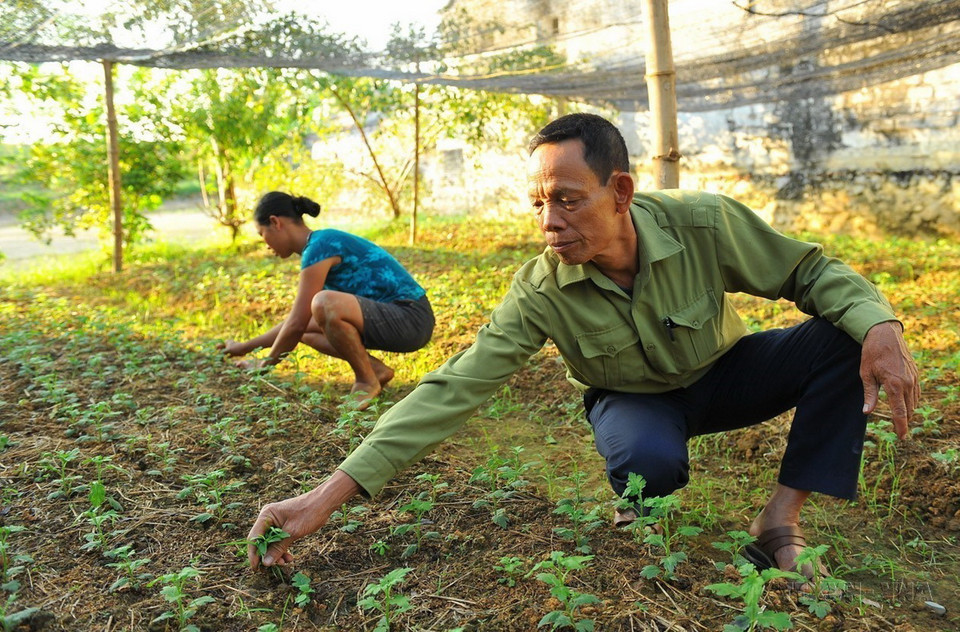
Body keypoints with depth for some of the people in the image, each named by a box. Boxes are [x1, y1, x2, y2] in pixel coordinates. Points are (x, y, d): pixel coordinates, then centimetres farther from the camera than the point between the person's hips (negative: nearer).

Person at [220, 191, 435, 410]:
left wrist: (266, 363, 2)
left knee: (324, 303, -32)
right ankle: (376, 369, 6)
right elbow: (296, 321, 23)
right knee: (307, 327, 13)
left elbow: (296, 324, -14)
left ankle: (367, 381, -11)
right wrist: (245, 347, 27)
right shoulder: (324, 244, 14)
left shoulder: (318, 247, -15)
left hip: (410, 318, -10)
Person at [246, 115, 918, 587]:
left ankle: (782, 519, -10)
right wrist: (328, 495, -37)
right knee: (646, 460, -38)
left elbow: (811, 270, -12)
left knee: (844, 336, -21)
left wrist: (881, 327, -34)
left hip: (722, 373, 2)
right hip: (634, 400, -2)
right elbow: (451, 391, -32)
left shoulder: (703, 223, -27)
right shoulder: (540, 291, -28)